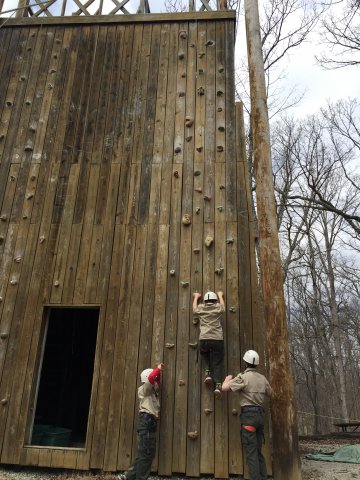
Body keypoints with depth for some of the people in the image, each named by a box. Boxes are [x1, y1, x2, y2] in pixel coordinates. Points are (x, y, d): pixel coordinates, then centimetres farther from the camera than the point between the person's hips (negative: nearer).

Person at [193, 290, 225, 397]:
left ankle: (208, 372, 11)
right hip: (217, 340, -1)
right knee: (217, 363, 8)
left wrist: (196, 297, 53)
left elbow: (194, 307, 35)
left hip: (203, 340, 1)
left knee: (204, 353, 30)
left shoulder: (200, 308, 11)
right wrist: (220, 295, 54)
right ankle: (218, 384, -5)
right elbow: (222, 304, 34)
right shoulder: (218, 308, 9)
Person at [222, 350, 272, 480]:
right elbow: (270, 393, 27)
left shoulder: (243, 377, -10)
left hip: (249, 415, -7)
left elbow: (224, 388, -14)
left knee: (251, 451, -5)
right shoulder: (262, 378, 11)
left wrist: (228, 379, 7)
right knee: (258, 451, 14)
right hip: (260, 415, 7)